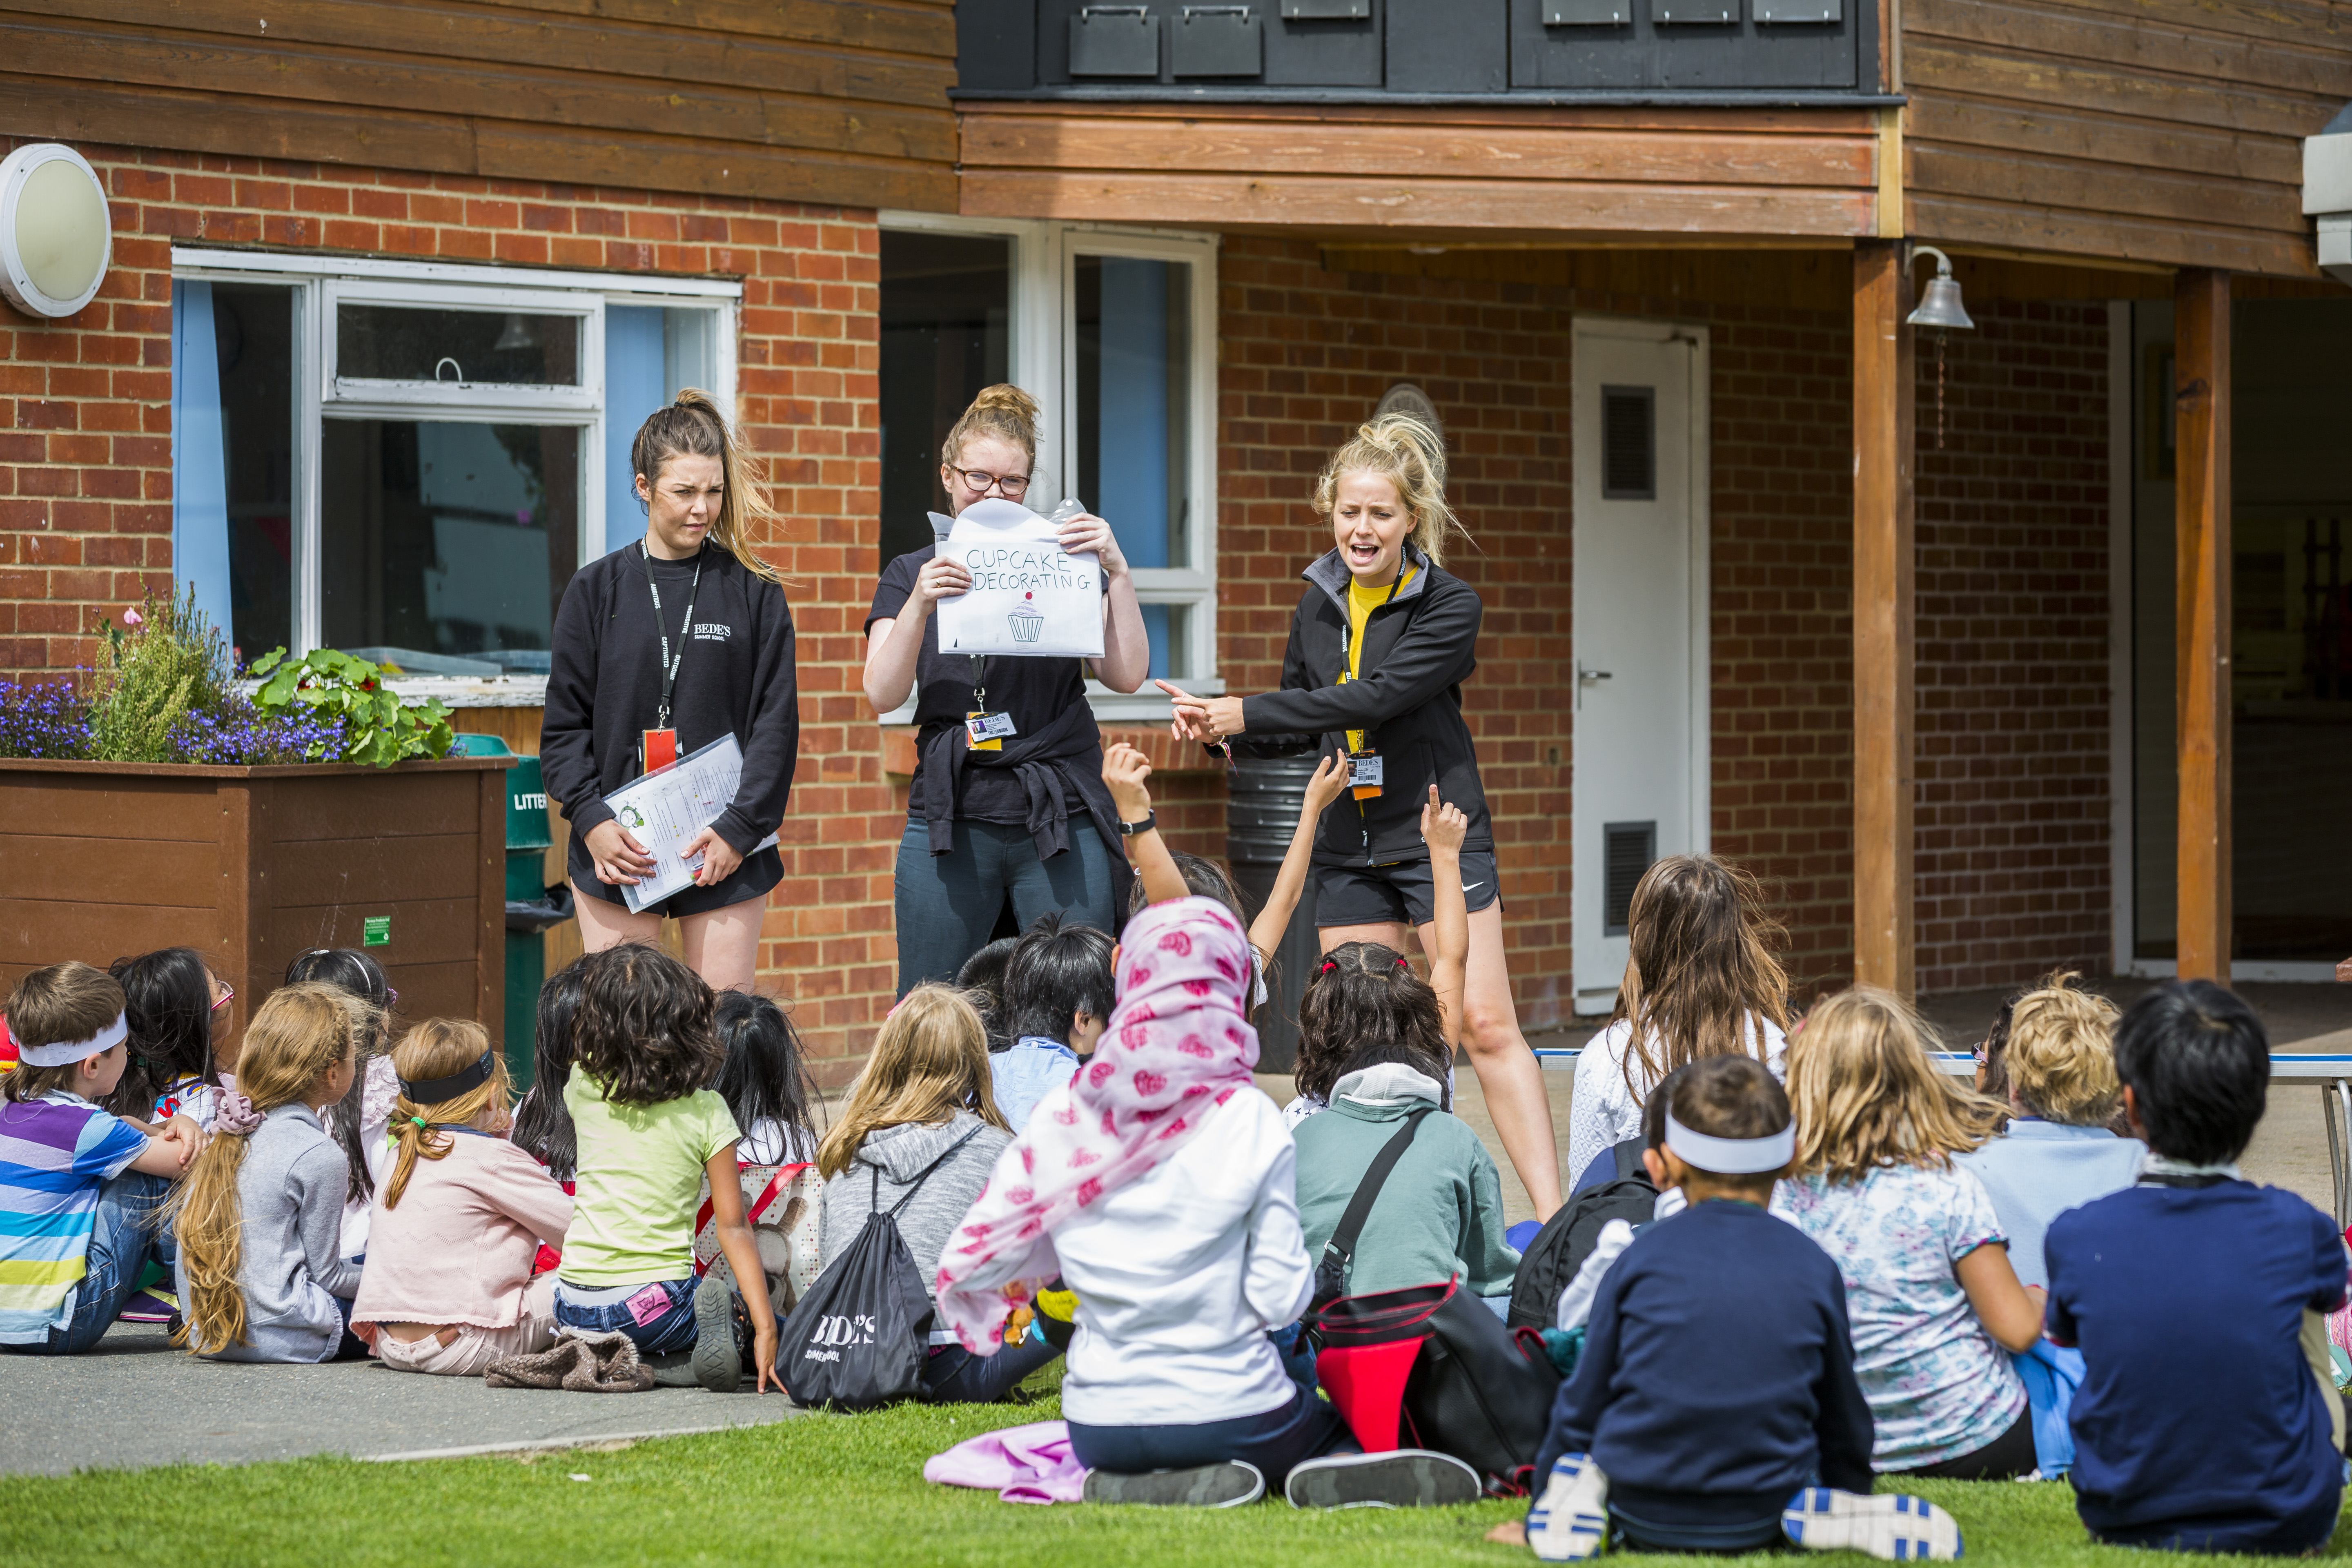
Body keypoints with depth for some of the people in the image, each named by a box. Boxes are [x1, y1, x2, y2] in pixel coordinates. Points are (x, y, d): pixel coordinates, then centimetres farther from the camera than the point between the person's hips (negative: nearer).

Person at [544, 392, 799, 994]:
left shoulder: (755, 594, 5)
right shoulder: (597, 589, 7)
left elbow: (776, 723, 2)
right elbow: (565, 723, 6)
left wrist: (739, 829, -9)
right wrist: (592, 819, -8)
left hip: (730, 854, 0)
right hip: (616, 852, 0)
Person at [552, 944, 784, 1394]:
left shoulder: (582, 1089, 1)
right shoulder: (706, 1112, -6)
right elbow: (733, 1227, -10)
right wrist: (766, 1330, -11)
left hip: (577, 1306, 4)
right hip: (656, 1302, -4)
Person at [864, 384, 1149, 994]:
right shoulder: (911, 575, 12)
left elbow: (1127, 675, -1)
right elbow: (883, 694, -2)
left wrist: (1117, 572, -12)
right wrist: (920, 603, -16)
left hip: (1062, 824, -1)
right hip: (951, 821, 1)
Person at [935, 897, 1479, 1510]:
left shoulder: (1065, 1115, -5)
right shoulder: (1250, 1121, -12)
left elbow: (969, 1264, -1)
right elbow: (1279, 1298, -11)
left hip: (1102, 1428, 3)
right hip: (1228, 1409, -3)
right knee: (1349, 1429, 26)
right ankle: (1337, 1481, -13)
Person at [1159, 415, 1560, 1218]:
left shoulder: (1448, 607, -10)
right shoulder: (1319, 605, 8)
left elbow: (1376, 696, -22)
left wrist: (1245, 713, -22)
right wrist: (1220, 730, -2)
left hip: (1441, 840, -5)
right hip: (1348, 848, 5)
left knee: (1486, 1026, -8)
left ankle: (1551, 1213, -7)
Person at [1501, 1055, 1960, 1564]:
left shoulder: (1644, 1256, -2)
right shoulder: (1814, 1269, 1)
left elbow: (1584, 1398, 5)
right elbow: (1843, 1417, 13)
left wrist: (1541, 1510, 18)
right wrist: (1852, 1501, 32)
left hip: (1643, 1521, 0)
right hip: (1757, 1524, 0)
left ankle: (1575, 1505, -8)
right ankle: (1808, 1516, -7)